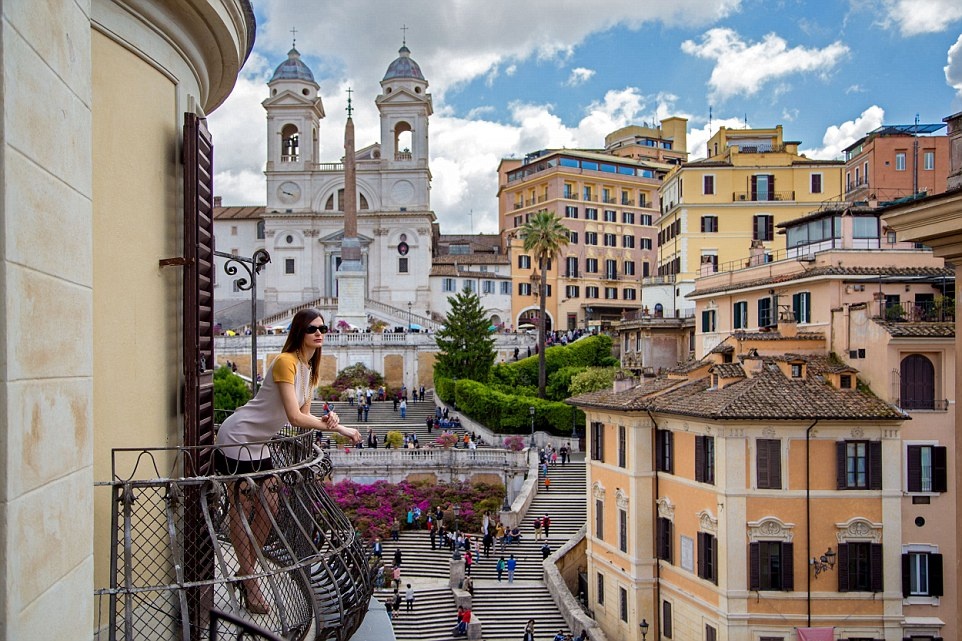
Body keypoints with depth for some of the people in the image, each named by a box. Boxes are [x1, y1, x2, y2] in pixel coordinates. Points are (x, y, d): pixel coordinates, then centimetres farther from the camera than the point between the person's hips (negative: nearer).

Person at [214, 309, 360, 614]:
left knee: (269, 506, 9)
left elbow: (304, 415, 2)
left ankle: (246, 573, 23)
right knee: (242, 509, -1)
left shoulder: (311, 369, 5)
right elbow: (295, 418, -30)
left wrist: (327, 418, -19)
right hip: (237, 438, -9)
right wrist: (338, 428, -25)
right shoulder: (286, 361, -24)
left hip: (259, 444, 9)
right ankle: (248, 580, 10)